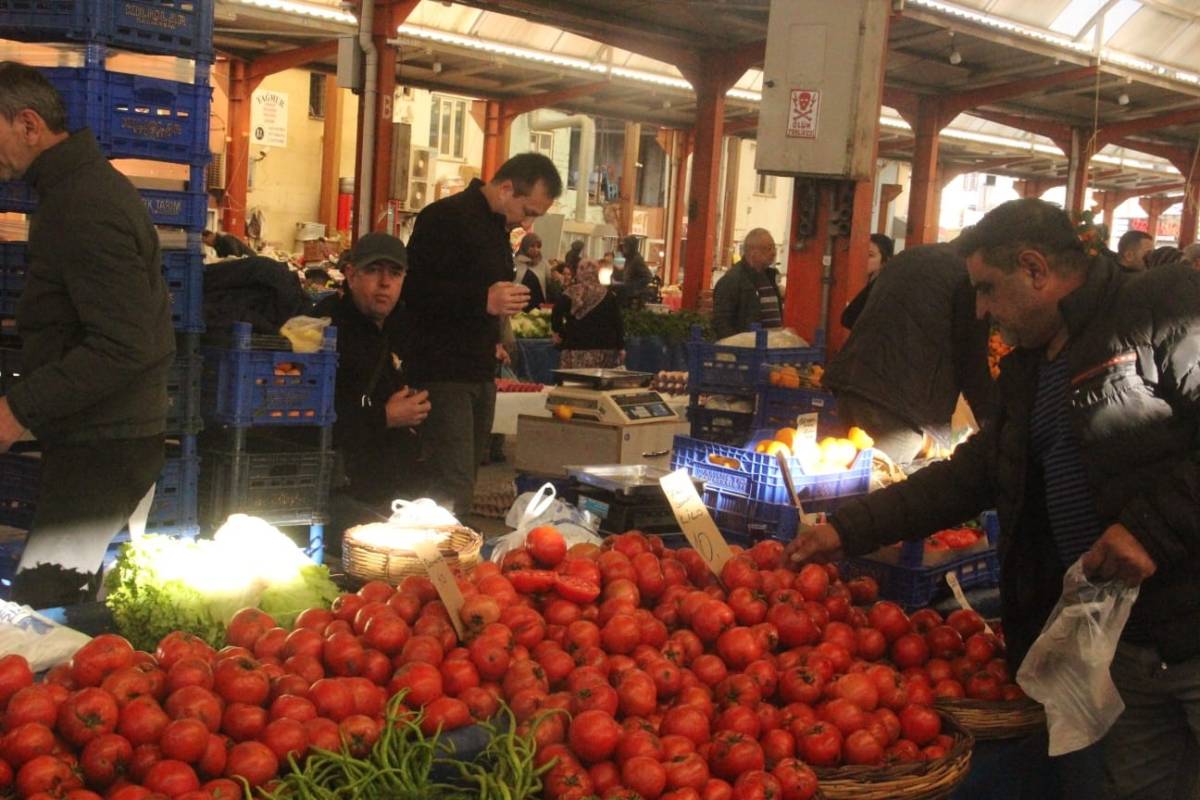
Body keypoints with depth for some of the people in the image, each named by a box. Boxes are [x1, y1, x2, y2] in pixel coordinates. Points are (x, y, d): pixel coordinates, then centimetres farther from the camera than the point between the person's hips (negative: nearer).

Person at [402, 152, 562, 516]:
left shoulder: (497, 227, 16)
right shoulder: (445, 218, -13)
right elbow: (414, 291, -22)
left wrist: (493, 339, 14)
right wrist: (484, 301, -28)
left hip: (480, 373, 9)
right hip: (443, 373, -9)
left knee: (462, 484, 12)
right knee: (453, 488, -12)